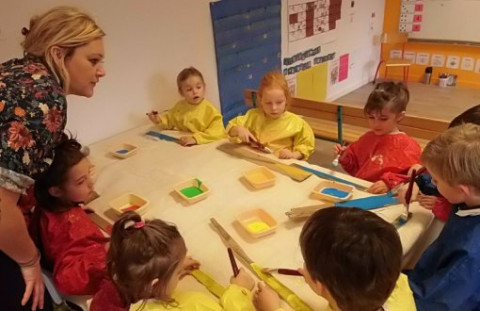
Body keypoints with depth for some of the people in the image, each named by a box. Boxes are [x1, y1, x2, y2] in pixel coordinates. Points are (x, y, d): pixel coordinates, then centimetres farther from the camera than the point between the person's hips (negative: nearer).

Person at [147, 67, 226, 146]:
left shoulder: (210, 109, -9)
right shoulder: (179, 106, 7)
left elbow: (218, 132, -20)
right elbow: (168, 121, 25)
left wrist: (196, 138, -30)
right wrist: (160, 120, 3)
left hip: (203, 146, -4)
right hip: (180, 145, 4)